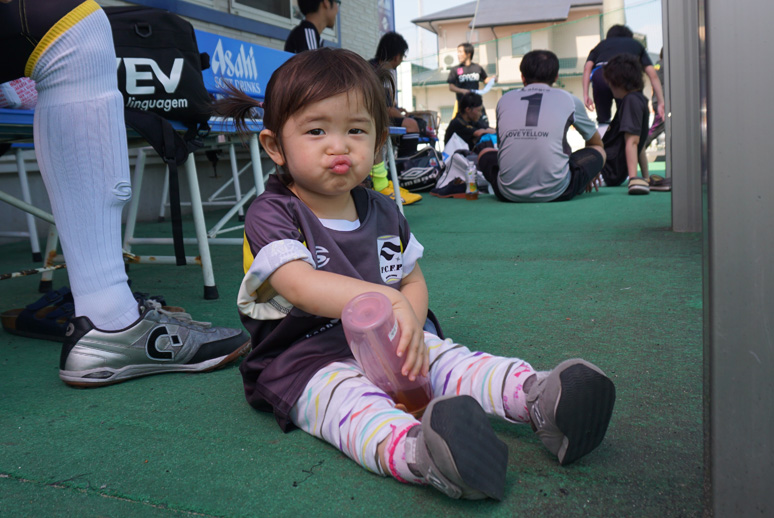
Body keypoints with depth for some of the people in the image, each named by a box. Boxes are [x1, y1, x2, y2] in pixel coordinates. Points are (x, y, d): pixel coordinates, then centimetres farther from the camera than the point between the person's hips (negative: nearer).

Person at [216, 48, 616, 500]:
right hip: (307, 359, -5)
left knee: (447, 358, -20)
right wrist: (390, 300, -36)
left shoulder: (384, 213, 9)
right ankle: (415, 452, -64)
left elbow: (414, 282, 12)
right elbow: (300, 285, -26)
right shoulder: (271, 216, -9)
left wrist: (409, 329, -11)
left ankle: (538, 397, -40)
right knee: (346, 396, -36)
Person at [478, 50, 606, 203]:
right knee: (599, 151, 24)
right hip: (555, 192, 0)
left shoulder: (504, 100, 14)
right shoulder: (569, 100, 10)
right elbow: (595, 142, 27)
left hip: (509, 193, 1)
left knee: (485, 153, 31)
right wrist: (591, 173, 48)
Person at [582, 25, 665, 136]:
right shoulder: (636, 44, 37)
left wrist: (585, 95, 7)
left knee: (603, 120, 16)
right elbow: (653, 74, 24)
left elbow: (587, 67, 15)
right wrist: (661, 102, 22)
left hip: (600, 74, 0)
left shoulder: (601, 45, 37)